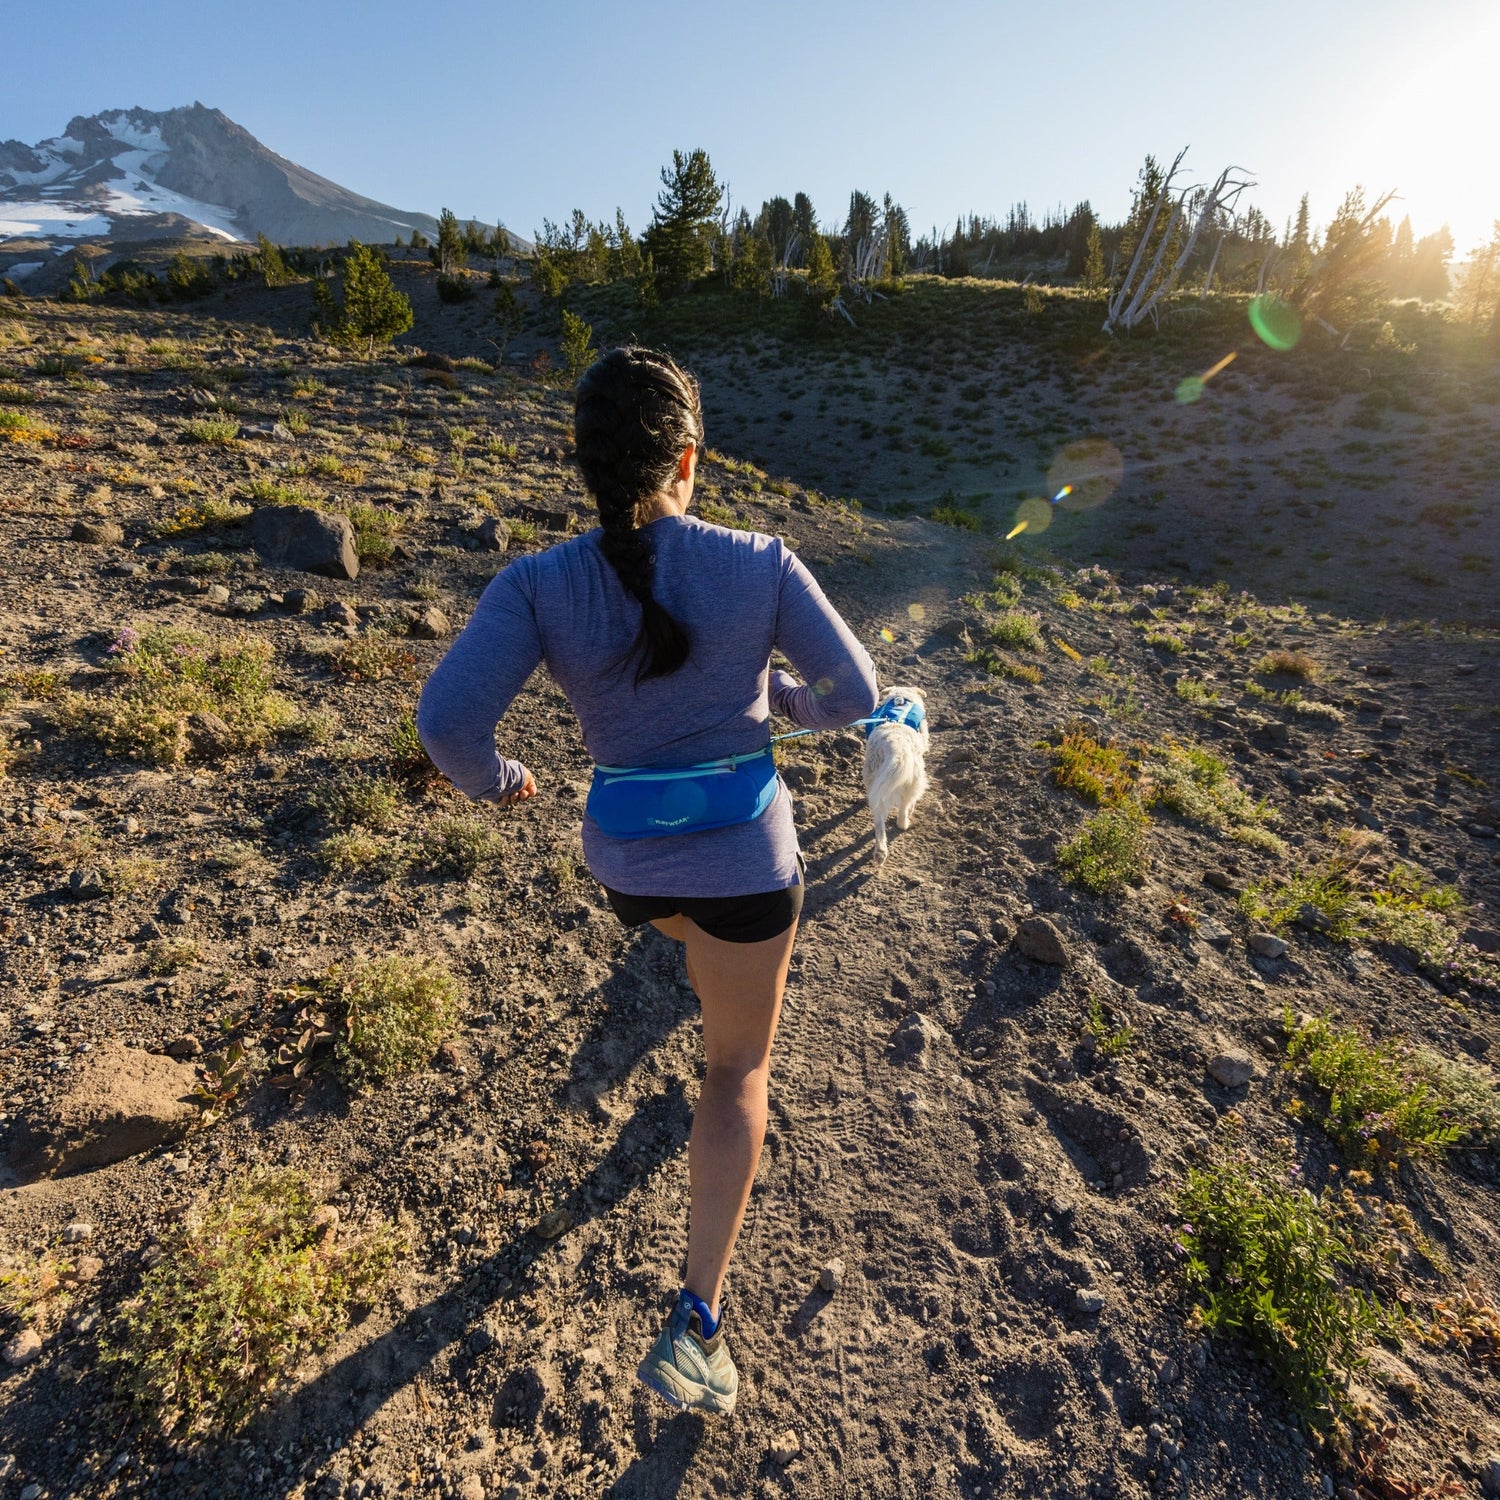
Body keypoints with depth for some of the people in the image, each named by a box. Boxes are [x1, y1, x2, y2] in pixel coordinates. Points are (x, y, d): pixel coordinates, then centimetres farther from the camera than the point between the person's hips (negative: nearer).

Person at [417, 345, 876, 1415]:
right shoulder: (760, 565, -15)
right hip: (745, 852, -2)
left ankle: (727, 1025, 69)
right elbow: (855, 694, -7)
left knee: (699, 931, 40)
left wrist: (492, 779, 1)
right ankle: (697, 1322, 18)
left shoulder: (539, 584, -14)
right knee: (739, 1067, 18)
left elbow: (448, 718, -21)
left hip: (626, 856, 3)